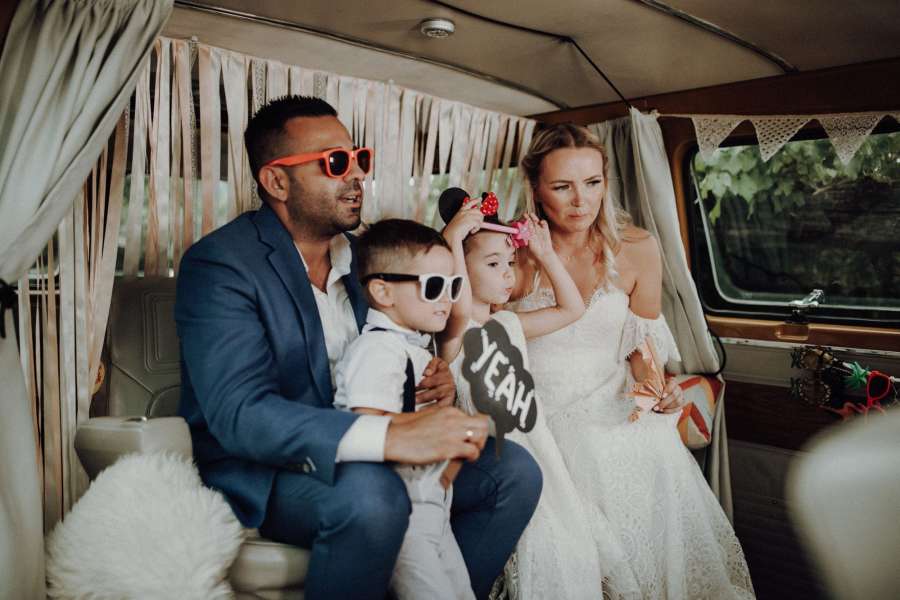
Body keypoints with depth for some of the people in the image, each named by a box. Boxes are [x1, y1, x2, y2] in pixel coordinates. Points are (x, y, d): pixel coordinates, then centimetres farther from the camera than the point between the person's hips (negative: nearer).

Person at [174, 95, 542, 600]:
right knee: (370, 495, -36)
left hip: (357, 458, 7)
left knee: (515, 471, -7)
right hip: (260, 469, -6)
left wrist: (432, 382, -10)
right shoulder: (219, 264, -16)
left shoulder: (363, 255, 7)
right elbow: (239, 412, -28)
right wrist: (391, 435, -41)